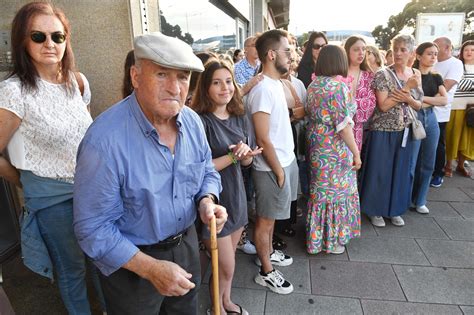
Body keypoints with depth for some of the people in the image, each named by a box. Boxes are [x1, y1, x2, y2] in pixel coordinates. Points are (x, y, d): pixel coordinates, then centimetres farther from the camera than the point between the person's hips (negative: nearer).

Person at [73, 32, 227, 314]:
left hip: (186, 243, 6)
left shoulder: (192, 121, -9)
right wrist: (150, 268, -25)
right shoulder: (104, 141, -28)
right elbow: (93, 227, -22)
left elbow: (207, 172, 5)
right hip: (130, 261, -5)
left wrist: (207, 201, -15)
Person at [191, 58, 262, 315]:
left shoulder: (240, 117, 3)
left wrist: (246, 153, -14)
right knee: (226, 266, 8)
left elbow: (247, 162, 8)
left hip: (236, 196, 6)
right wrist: (232, 156, -21)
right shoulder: (199, 121, -18)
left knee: (228, 259, 23)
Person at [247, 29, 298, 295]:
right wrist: (278, 171, -15)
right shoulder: (263, 89, -23)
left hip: (286, 160, 9)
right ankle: (266, 271, 27)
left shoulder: (276, 82, 7)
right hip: (272, 167, -9)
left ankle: (268, 252, 44)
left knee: (272, 215, 23)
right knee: (265, 219, 8)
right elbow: (263, 138, -22)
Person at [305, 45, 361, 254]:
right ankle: (331, 239, 23)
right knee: (336, 190, 8)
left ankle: (317, 236, 34)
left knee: (320, 189, 19)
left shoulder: (313, 85, 5)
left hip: (316, 146, 8)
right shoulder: (339, 86, -18)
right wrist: (356, 153, -11)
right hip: (335, 149, -7)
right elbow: (343, 125, -19)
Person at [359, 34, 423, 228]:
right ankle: (376, 210, 22)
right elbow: (383, 105, -17)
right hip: (384, 131, -5)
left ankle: (395, 210, 31)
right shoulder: (383, 74, -10)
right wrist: (408, 88, -19)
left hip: (406, 131, 5)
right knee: (380, 171, 4)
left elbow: (418, 106, 7)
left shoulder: (416, 75, 6)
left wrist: (408, 98, -15)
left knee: (402, 170, 14)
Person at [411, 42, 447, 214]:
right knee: (411, 163, -1)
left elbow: (445, 100, -1)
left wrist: (422, 98, -12)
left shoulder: (436, 77, 11)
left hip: (431, 120, 6)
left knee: (428, 163, 8)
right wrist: (434, 99, -7)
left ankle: (420, 200, 21)